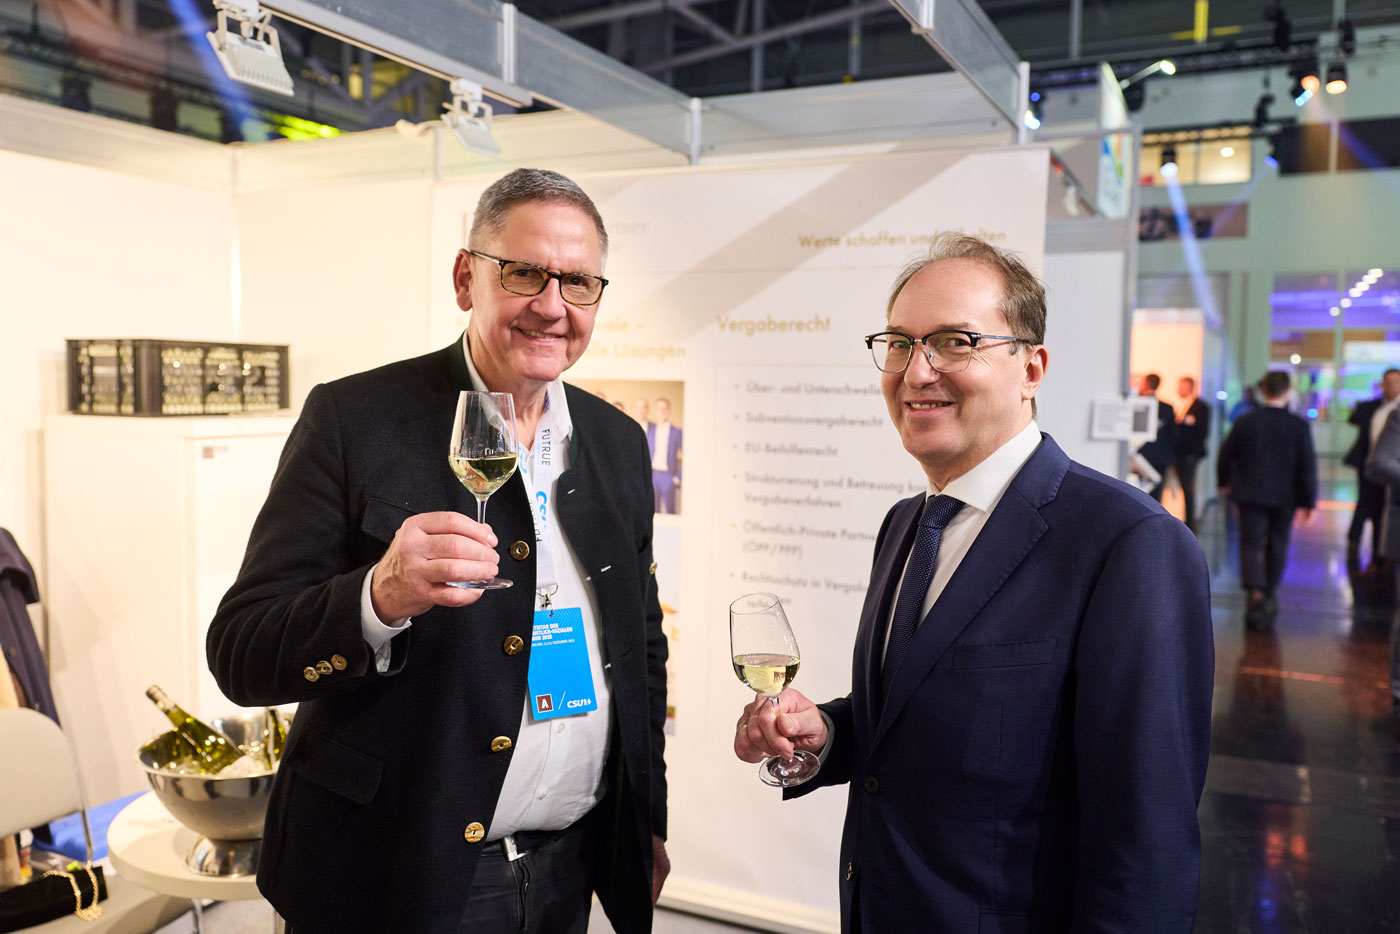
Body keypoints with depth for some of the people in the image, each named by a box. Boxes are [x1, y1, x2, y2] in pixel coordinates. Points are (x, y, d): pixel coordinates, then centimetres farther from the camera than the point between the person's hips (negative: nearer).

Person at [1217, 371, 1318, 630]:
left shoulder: (1245, 422, -5)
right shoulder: (1299, 426, -7)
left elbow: (1226, 455, 3)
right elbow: (1308, 465, -6)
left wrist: (1225, 482, 20)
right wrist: (1309, 501, 1)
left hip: (1250, 495, -1)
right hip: (1284, 498, 1)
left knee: (1252, 544, -1)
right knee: (1277, 546, 15)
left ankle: (1256, 592, -23)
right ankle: (1268, 596, 27)